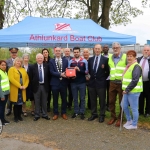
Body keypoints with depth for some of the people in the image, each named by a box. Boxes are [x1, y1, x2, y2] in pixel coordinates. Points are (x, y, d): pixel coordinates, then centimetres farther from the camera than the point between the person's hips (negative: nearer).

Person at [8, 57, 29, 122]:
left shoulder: (23, 70, 15)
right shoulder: (11, 69, -1)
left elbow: (27, 79, 10)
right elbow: (11, 79, -14)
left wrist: (25, 86, -7)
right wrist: (19, 86, -18)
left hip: (22, 90, 4)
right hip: (15, 89, -4)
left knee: (20, 103, 8)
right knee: (16, 104, 1)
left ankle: (19, 116, 20)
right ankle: (15, 117, 12)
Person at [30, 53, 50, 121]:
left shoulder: (46, 66, 3)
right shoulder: (33, 67, -1)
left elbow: (48, 76, 5)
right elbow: (31, 77, 0)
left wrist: (48, 85, 0)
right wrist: (32, 86, -5)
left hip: (44, 86, 1)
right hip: (36, 86, -1)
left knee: (44, 101, 10)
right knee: (37, 102, 7)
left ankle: (45, 115, 23)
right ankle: (37, 115, 19)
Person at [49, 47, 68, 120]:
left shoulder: (65, 60, 6)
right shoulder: (51, 61, 1)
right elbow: (51, 72, -8)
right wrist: (60, 74, -20)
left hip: (63, 83, 1)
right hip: (55, 83, -1)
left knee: (64, 99, 9)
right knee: (55, 99, 8)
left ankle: (63, 113, 23)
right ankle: (56, 113, 21)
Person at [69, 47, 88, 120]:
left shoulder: (84, 61, -1)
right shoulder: (70, 61, 4)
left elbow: (86, 72, -4)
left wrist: (79, 70, -18)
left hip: (82, 82, -1)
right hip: (73, 82, 2)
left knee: (82, 98, 6)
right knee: (75, 98, 10)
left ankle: (82, 112, 17)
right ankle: (76, 112, 21)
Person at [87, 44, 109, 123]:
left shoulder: (105, 59, -5)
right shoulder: (90, 59, 8)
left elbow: (108, 71, 0)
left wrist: (104, 78, 0)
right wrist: (91, 76, 10)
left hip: (101, 82, -4)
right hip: (92, 82, 4)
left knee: (102, 100, 6)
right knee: (93, 100, 12)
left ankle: (102, 115, 18)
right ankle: (94, 114, 25)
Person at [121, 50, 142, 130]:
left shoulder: (136, 67, -16)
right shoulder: (128, 66, 14)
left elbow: (135, 81, -23)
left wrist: (127, 90, -18)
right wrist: (125, 89, 12)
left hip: (134, 91, -9)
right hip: (127, 91, 9)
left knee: (134, 108, 3)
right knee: (124, 105, 17)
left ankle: (134, 125, 18)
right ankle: (129, 120, 35)